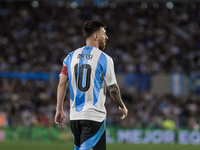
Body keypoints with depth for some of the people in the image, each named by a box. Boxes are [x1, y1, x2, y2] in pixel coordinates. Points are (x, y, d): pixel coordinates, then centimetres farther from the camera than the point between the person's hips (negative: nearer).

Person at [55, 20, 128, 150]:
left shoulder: (71, 56, 8)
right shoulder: (104, 59, -6)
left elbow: (62, 83, 5)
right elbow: (113, 88, -3)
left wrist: (59, 110, 10)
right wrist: (122, 107, 13)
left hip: (75, 115, 6)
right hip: (94, 115, -6)